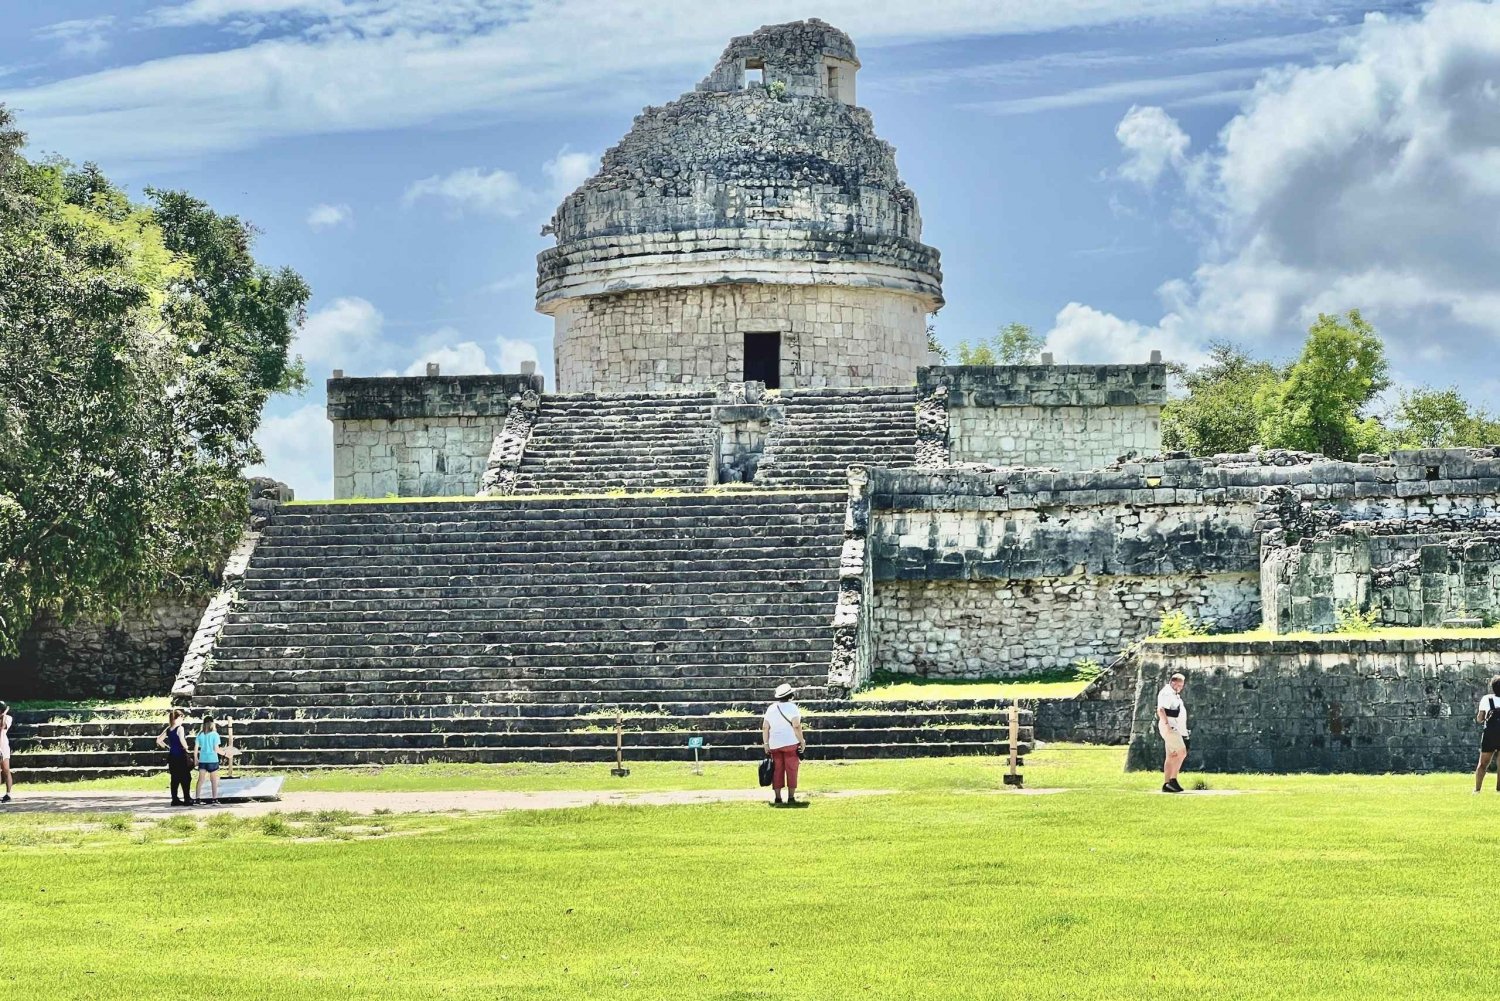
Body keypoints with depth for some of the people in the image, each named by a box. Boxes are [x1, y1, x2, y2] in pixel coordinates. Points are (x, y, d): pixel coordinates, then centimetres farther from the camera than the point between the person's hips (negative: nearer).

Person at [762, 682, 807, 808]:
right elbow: (796, 726, -14)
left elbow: (765, 728, 8)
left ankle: (777, 798, 7)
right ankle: (791, 798, -1)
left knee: (777, 770, 8)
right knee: (791, 770, 1)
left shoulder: (771, 708, 9)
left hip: (774, 744, 4)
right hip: (790, 743, -4)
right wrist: (802, 741, -7)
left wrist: (766, 744, 13)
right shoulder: (791, 707, -7)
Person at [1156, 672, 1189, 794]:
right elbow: (1160, 710, -22)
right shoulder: (1166, 693, -9)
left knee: (1171, 757, 7)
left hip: (1175, 729, 10)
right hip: (1169, 728, -10)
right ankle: (1173, 780, -20)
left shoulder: (1175, 695, 23)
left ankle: (1166, 785, 6)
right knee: (1182, 752, -18)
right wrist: (1166, 724, -33)